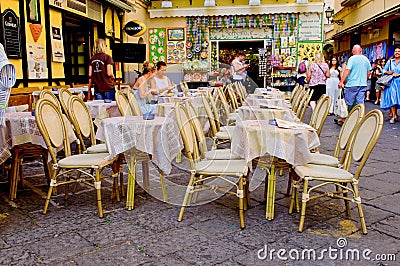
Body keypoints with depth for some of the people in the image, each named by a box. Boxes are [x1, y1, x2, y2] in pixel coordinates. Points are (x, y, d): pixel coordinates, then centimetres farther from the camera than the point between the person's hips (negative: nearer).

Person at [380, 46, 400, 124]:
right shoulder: (390, 61, 9)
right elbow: (384, 70, 10)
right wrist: (387, 72, -9)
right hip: (391, 82, 0)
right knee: (392, 98, -9)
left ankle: (393, 113, 19)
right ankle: (393, 116, -9)